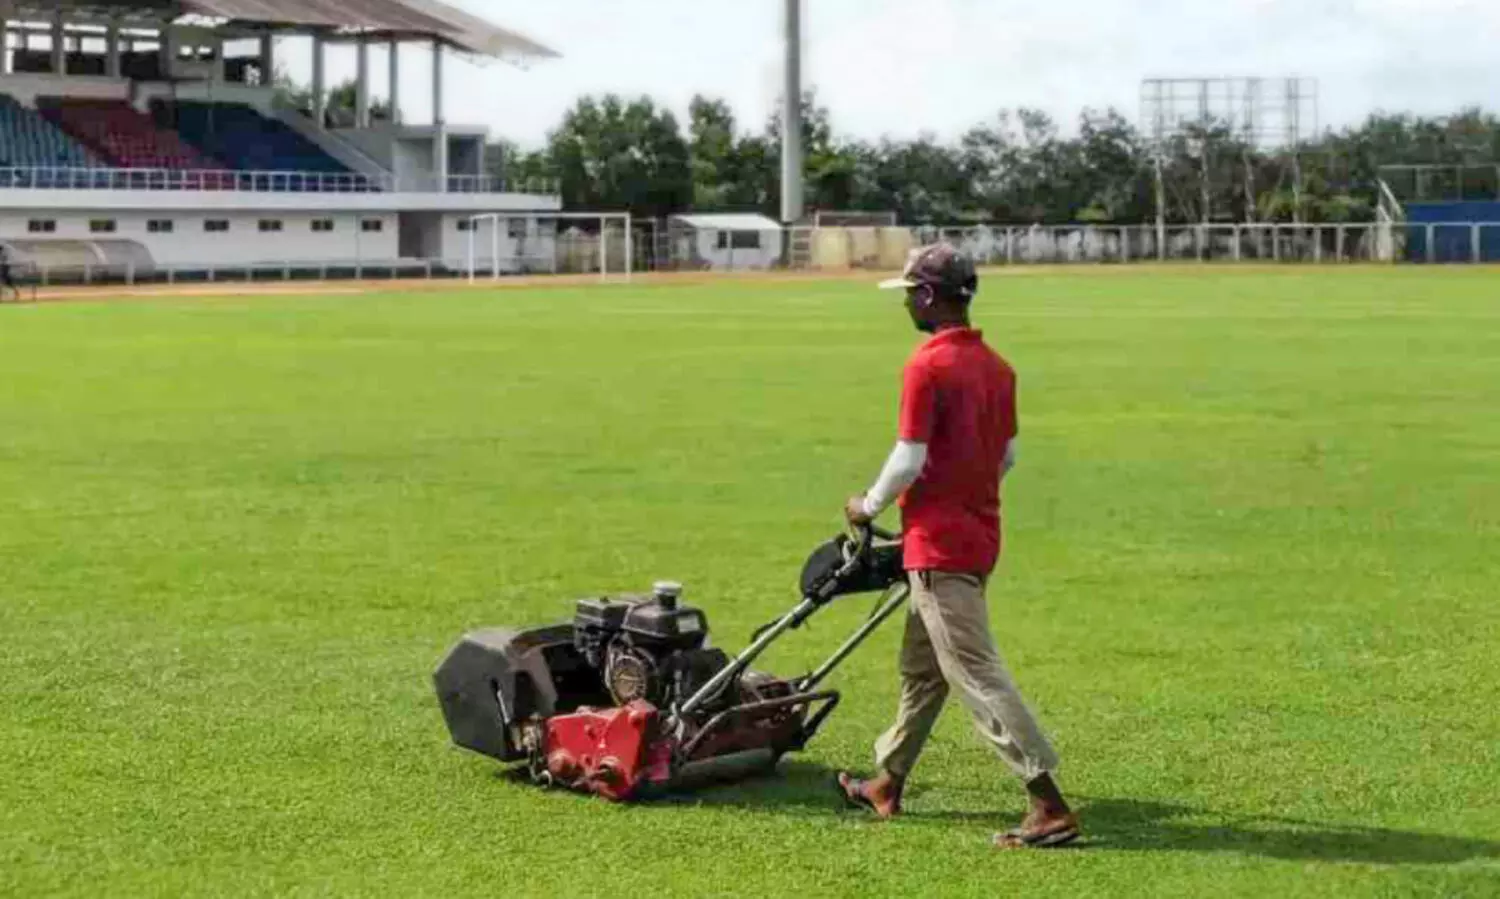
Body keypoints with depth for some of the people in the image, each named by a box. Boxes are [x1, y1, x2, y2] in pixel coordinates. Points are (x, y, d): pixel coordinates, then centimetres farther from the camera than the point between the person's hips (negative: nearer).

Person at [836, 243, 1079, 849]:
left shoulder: (928, 366, -17)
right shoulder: (997, 367, 8)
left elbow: (910, 459, -18)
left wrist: (870, 505, -2)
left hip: (938, 543, -9)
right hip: (979, 534, 9)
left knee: (977, 673, -9)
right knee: (921, 666, 21)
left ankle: (1050, 807, -12)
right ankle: (887, 784, 34)